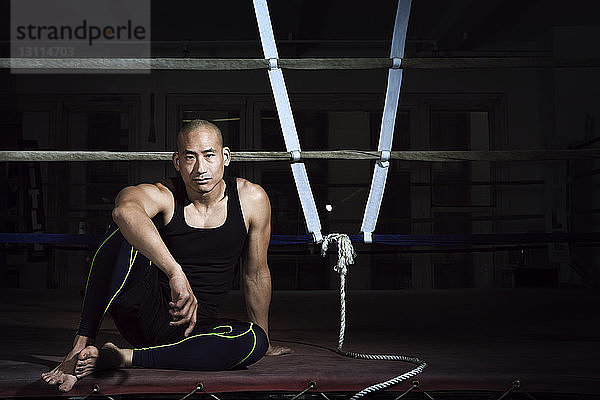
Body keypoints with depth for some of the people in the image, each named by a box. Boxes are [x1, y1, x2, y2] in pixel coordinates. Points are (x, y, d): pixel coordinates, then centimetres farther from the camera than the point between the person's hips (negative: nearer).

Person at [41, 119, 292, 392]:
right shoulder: (163, 196, -14)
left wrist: (264, 342, 14)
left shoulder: (251, 199, -6)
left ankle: (118, 358, -26)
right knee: (126, 231, -26)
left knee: (254, 341, -31)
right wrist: (175, 272, -56)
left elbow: (256, 274, 5)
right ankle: (81, 345, -31)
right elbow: (125, 210, -41)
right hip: (140, 307, -2)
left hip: (191, 326, 2)